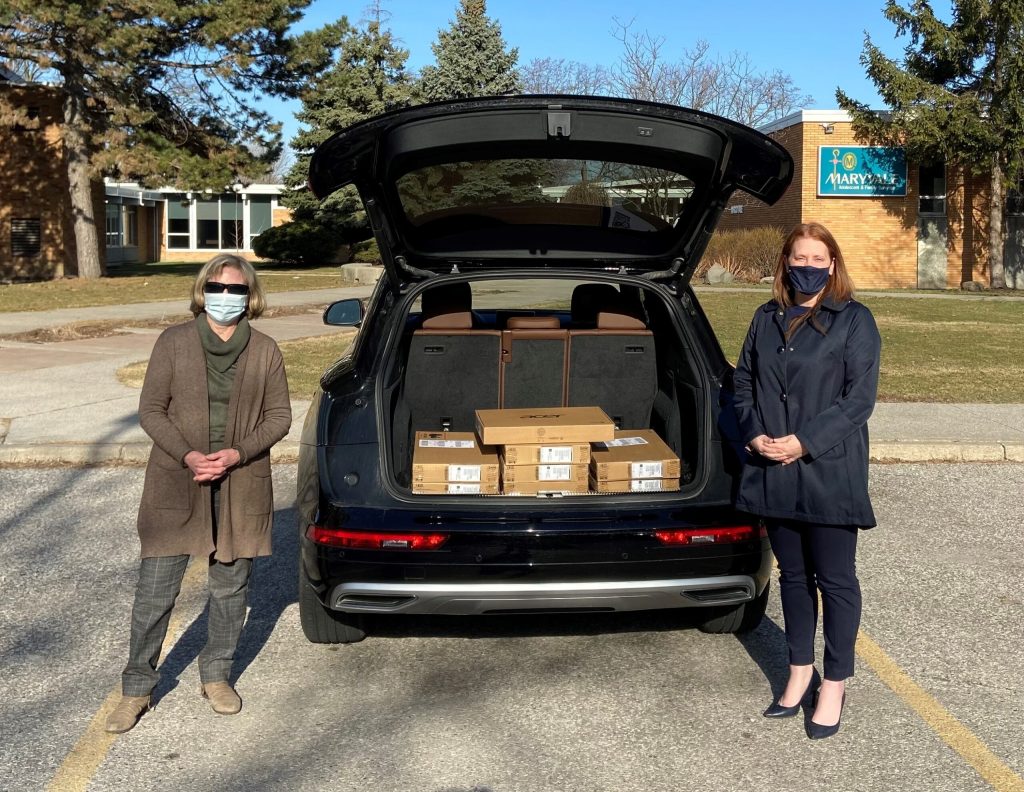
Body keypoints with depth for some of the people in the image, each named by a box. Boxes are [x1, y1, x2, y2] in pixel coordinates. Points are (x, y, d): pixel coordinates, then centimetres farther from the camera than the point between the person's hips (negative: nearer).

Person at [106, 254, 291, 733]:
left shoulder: (265, 350, 0)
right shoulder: (174, 342, -3)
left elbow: (279, 415, 2)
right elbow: (151, 410, -2)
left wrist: (238, 453, -13)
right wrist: (187, 455, -17)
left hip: (241, 486, 2)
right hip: (176, 483, -1)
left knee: (230, 587, 12)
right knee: (155, 590, 2)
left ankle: (216, 675, 31)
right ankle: (137, 688, 19)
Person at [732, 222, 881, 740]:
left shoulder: (854, 320, -4)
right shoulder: (766, 319, 10)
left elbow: (860, 397, -10)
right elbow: (743, 381, 12)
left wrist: (804, 442, -17)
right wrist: (755, 435, -5)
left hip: (829, 471, -5)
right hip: (773, 472, 5)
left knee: (835, 578, 5)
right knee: (793, 575, 16)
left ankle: (834, 686, 18)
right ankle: (801, 673, 30)